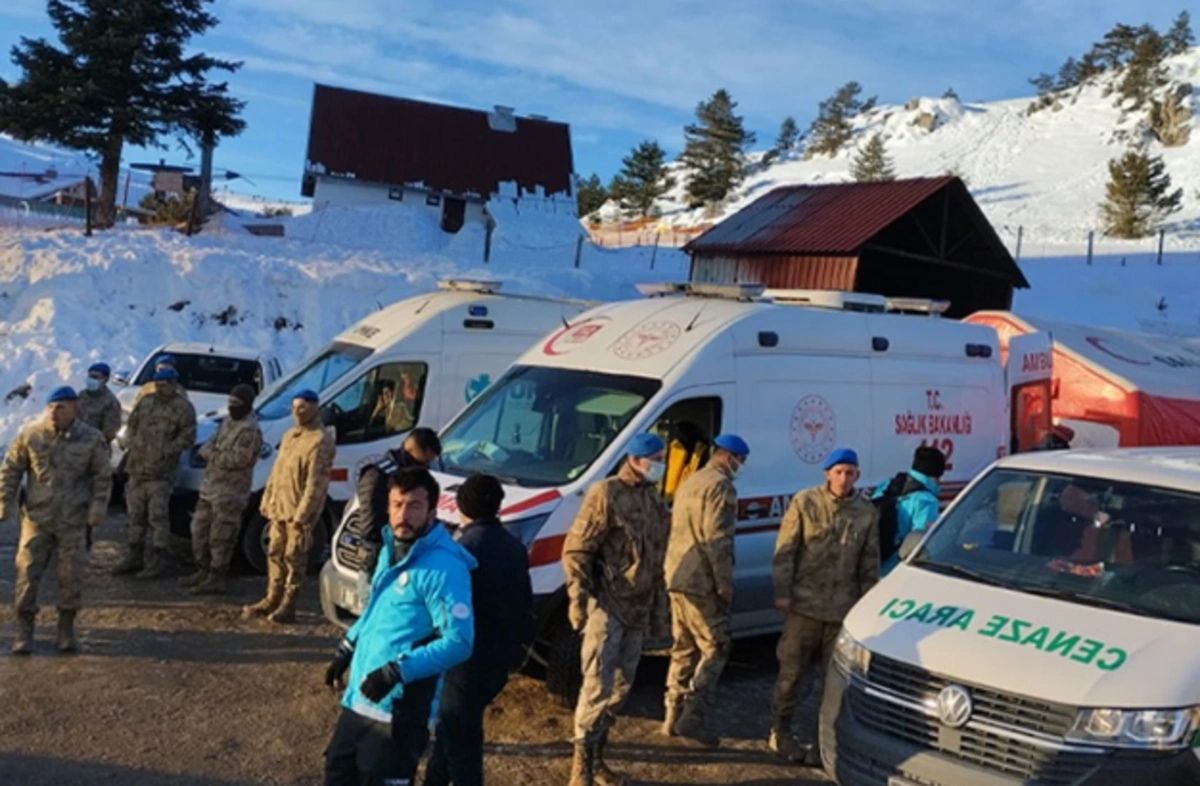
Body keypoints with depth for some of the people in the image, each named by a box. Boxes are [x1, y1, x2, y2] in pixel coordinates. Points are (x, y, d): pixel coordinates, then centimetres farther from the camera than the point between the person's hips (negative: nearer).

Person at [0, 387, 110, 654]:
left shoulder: (92, 439, -4)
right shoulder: (29, 436, -4)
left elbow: (102, 477, 2)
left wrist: (97, 510, -5)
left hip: (73, 521, 0)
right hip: (36, 519, 0)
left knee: (71, 576, 4)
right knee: (27, 573, 0)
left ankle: (66, 628, 21)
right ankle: (24, 629, 14)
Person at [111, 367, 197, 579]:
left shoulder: (183, 408, -4)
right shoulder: (146, 402, 14)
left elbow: (187, 438, -9)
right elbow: (131, 425, 21)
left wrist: (164, 452, -14)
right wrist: (132, 442, 3)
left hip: (161, 473, -6)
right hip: (137, 468, 6)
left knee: (158, 517, -6)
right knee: (136, 515, 14)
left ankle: (157, 561, 1)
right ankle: (134, 556, 25)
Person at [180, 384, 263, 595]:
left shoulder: (250, 430, -17)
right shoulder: (228, 422, 14)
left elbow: (237, 459, -25)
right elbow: (207, 446, 16)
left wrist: (213, 455, -13)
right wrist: (211, 452, -8)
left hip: (229, 493, -10)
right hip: (209, 487, 10)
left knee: (220, 539, -3)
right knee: (199, 531, 18)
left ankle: (215, 580, 6)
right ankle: (203, 572, 31)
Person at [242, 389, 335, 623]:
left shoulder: (321, 440, -12)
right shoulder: (290, 436, 16)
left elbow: (315, 481, -18)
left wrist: (302, 513, -21)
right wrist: (267, 501, 15)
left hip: (299, 510, -8)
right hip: (279, 507, 8)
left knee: (294, 557, -3)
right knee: (275, 553, 13)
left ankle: (288, 605, 3)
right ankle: (272, 599, 24)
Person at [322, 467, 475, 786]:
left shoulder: (443, 567, -20)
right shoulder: (390, 551, 8)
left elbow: (459, 641, -25)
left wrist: (398, 671, -29)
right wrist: (346, 650, 20)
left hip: (400, 710, -9)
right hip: (359, 698, 9)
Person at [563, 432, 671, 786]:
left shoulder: (654, 500, 13)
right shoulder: (606, 494, -10)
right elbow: (576, 549, -12)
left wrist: (659, 608, 19)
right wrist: (579, 598, -18)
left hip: (637, 610, 8)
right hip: (606, 607, -7)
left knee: (620, 688, 12)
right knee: (598, 686, -9)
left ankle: (596, 757, 24)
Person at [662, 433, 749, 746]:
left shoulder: (690, 483, 19)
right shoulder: (720, 486, -11)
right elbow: (717, 540, -18)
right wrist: (725, 583, -16)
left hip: (677, 578, 9)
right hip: (701, 582, -9)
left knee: (684, 649, 14)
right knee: (715, 648, -2)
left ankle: (674, 717, 18)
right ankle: (693, 716, -6)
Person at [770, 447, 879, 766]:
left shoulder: (866, 512, 4)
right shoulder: (804, 503, -3)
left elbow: (870, 563, 10)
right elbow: (785, 551, -3)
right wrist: (782, 592, -7)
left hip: (842, 609, 2)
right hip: (803, 605, -2)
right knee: (791, 671, 6)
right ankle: (780, 730, 22)